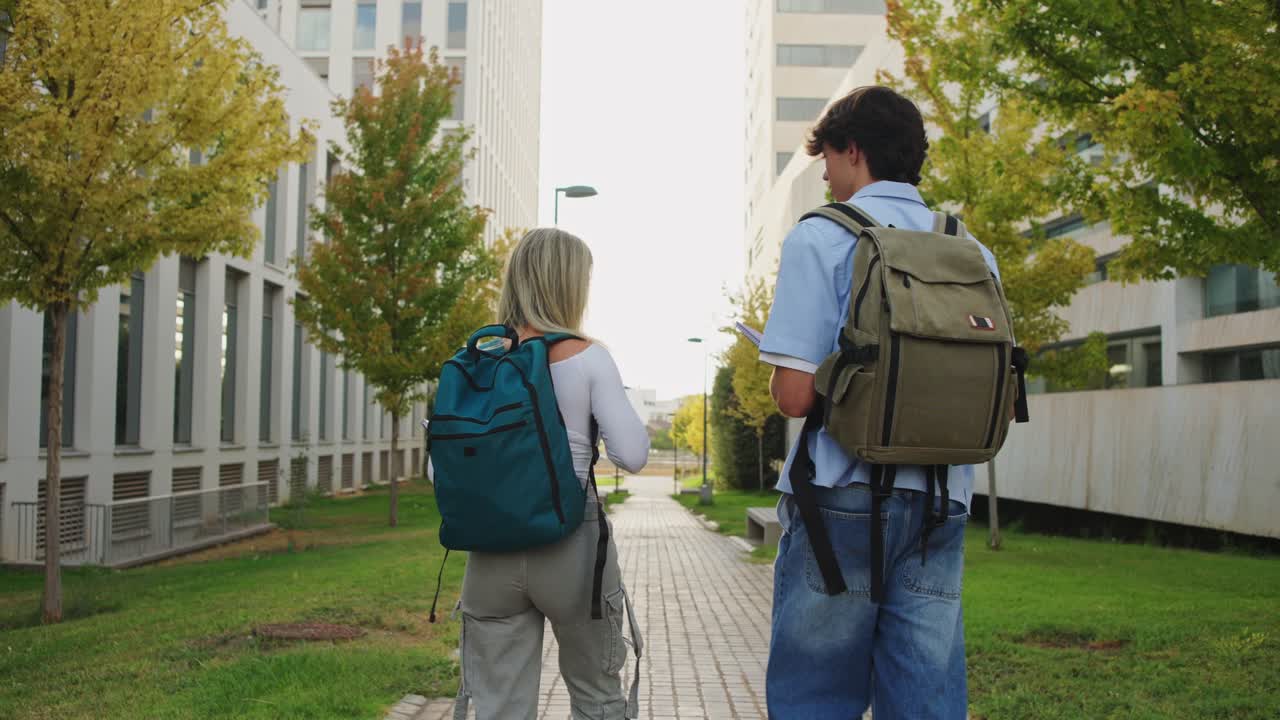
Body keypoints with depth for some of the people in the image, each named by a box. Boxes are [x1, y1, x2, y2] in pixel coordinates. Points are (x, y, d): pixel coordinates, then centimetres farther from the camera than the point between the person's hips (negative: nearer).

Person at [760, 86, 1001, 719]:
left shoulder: (821, 237, -6)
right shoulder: (972, 252, 9)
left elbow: (795, 396, -13)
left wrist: (785, 378, 9)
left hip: (844, 499, -5)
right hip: (942, 503, 5)